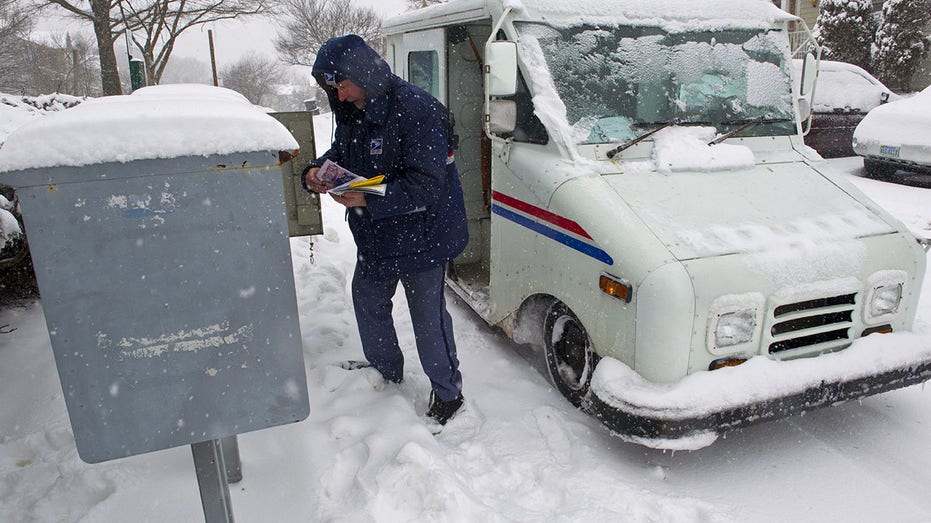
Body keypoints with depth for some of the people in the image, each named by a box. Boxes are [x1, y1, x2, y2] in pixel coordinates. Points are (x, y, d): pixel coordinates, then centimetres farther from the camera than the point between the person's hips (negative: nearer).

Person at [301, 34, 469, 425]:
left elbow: (427, 185, -29)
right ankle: (385, 372, 45)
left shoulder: (417, 110, -23)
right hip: (373, 236, 9)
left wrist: (369, 200, -32)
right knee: (367, 300, 22)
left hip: (421, 237, -9)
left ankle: (447, 393, 21)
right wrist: (317, 173, -5)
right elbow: (339, 154, 18)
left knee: (428, 317, 0)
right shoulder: (350, 112, 4)